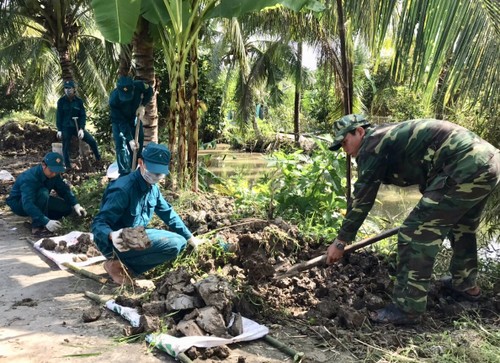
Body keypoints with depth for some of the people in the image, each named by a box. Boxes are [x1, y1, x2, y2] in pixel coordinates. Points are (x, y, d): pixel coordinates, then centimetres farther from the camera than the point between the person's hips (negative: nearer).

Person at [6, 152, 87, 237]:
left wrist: (75, 205, -24)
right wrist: (46, 222, -54)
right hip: (19, 204, -7)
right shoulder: (29, 178, -36)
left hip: (37, 200, 7)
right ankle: (37, 226, -26)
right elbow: (28, 205, -45)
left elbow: (64, 189, -7)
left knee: (67, 207, -10)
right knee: (43, 193, -36)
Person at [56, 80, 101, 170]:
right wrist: (59, 130, -5)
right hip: (65, 128, -1)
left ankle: (98, 159, 15)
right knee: (66, 147, 5)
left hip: (77, 127, 1)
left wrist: (81, 129, -11)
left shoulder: (79, 101, -2)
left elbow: (83, 115, -1)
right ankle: (67, 166, 18)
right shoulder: (61, 101, -4)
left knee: (92, 141, -4)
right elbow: (58, 116, -1)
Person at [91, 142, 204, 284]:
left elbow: (168, 213, 14)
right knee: (175, 244, -22)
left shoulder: (153, 187, 1)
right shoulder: (123, 189, -27)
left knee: (180, 242, 10)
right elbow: (98, 223, -28)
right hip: (121, 243, -9)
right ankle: (117, 263, -11)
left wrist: (190, 238, 16)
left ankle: (126, 263, 3)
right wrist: (112, 236, -51)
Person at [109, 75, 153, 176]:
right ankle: (125, 175, -3)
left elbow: (150, 91, -6)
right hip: (120, 123, -3)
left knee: (138, 147, 7)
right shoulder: (114, 99, -38)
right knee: (122, 148, -12)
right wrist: (130, 140, -35)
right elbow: (121, 122, -30)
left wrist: (142, 106, -20)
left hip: (135, 119, 3)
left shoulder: (139, 86, -32)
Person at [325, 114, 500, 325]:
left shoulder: (372, 144, -4)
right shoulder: (390, 136, 25)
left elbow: (362, 198, -4)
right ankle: (465, 284, 48)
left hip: (465, 168, -11)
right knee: (461, 227, 30)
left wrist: (341, 242, 3)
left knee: (415, 233, -8)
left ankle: (408, 309, -1)